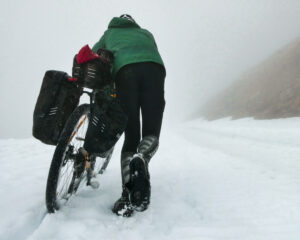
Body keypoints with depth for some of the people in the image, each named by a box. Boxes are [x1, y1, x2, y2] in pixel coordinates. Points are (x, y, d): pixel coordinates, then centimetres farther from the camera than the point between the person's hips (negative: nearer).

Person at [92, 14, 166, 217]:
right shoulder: (145, 33, 39)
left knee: (131, 137, 1)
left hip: (125, 71, 0)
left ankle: (127, 196, -13)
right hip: (154, 69, 1)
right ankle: (142, 159, -33)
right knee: (151, 133, 2)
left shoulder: (110, 33, 37)